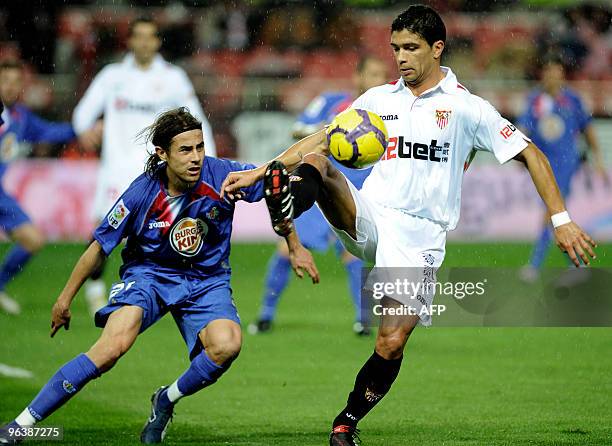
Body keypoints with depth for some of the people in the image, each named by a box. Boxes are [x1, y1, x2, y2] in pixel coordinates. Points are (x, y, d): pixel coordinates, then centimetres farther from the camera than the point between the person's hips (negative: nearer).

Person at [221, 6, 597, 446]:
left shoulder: (466, 107, 0)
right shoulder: (378, 99, 12)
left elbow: (530, 154, 1)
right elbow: (322, 139, 15)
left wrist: (561, 220, -6)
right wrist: (259, 172, 6)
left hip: (419, 236, -3)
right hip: (369, 217, 3)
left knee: (392, 343, -15)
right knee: (315, 163, -25)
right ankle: (285, 215, -59)